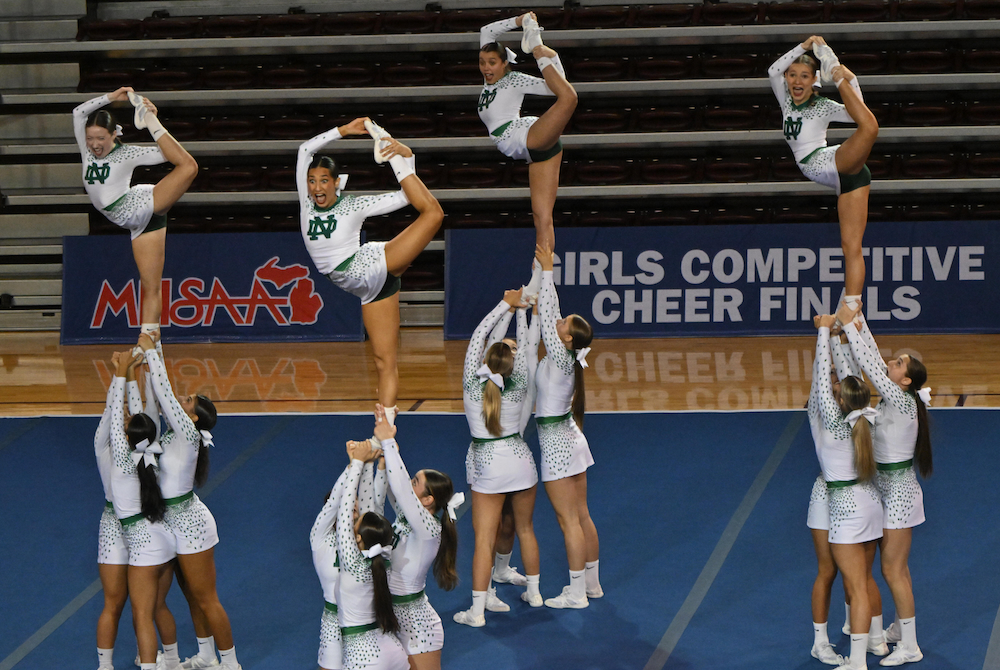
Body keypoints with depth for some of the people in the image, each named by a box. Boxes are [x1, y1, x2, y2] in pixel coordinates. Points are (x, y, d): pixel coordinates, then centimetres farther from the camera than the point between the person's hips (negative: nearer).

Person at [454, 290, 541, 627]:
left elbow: (478, 335, -7)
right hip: (520, 460, 2)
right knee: (525, 529, 20)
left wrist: (506, 304, -2)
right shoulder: (518, 388, -10)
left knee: (483, 538, -3)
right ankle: (533, 592, 33)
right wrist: (521, 311, 9)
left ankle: (477, 611, -6)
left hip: (487, 465, -2)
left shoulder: (472, 384, -13)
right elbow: (524, 347, 1)